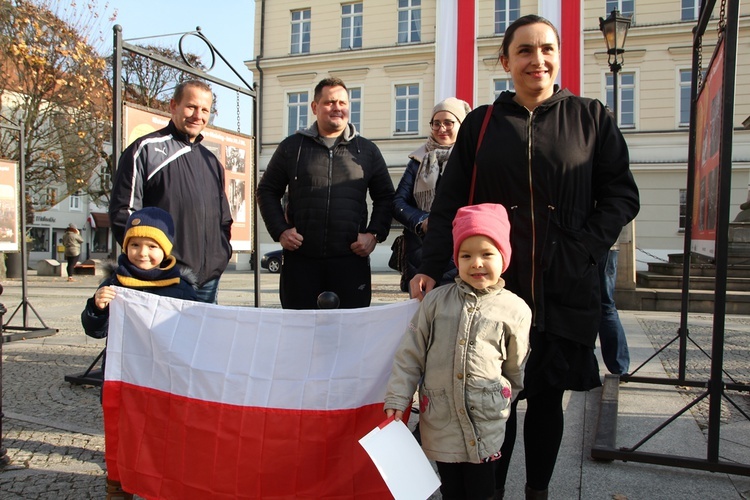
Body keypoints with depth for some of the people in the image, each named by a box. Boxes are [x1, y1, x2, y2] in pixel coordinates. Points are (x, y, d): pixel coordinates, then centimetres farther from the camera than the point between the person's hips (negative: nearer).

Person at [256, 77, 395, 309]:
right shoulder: (292, 146, 10)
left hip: (351, 259, 0)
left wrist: (374, 234, 1)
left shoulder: (367, 150, 12)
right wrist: (280, 231, 1)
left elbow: (385, 197, 15)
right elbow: (267, 191, 14)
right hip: (300, 258, 0)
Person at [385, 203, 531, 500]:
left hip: (486, 423, -1)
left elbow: (516, 368, 11)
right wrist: (397, 399, 0)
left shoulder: (515, 309, -2)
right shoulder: (436, 301, -1)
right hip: (440, 419, 1)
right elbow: (410, 353, 2)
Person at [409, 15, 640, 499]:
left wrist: (586, 250, -9)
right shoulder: (481, 123, 7)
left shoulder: (591, 118, 6)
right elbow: (450, 202, 4)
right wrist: (430, 268, -5)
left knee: (547, 396, 11)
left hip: (565, 291, 0)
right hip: (495, 285, 0)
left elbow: (621, 195, 5)